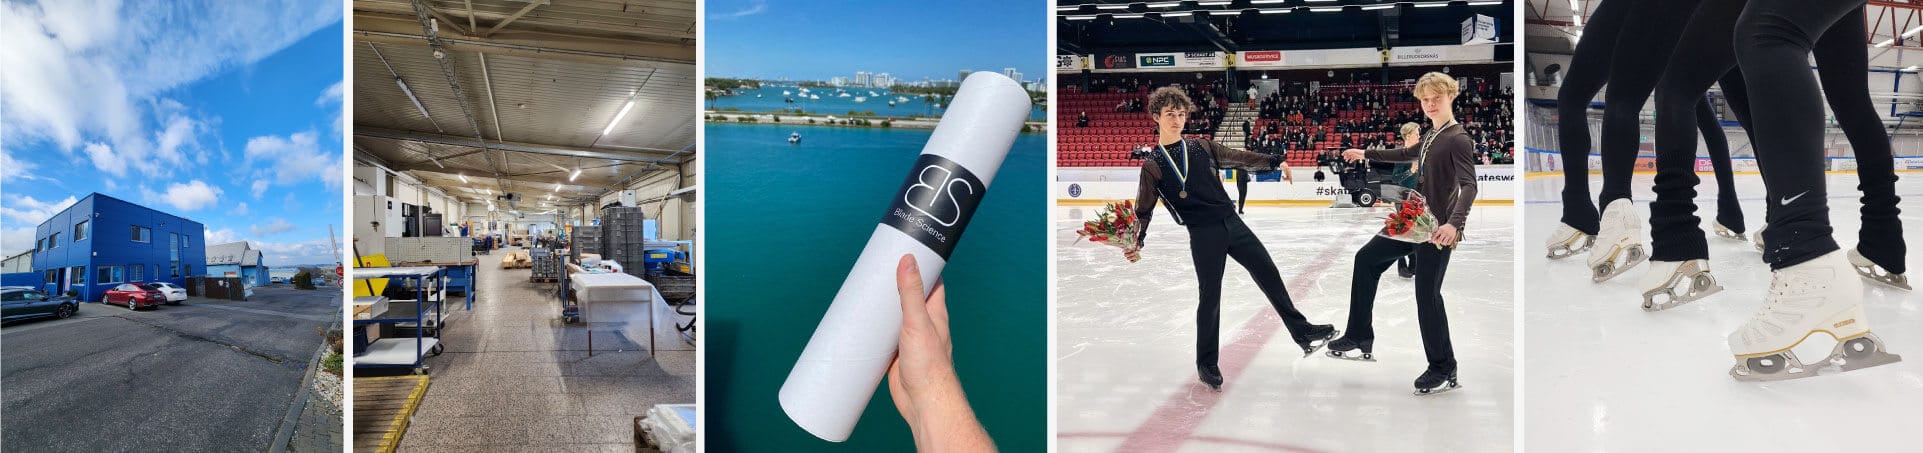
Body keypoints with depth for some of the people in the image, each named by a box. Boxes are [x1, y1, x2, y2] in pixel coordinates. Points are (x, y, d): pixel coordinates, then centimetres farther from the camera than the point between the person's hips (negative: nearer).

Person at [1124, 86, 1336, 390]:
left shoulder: (1201, 147, 10)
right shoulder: (1152, 166, -1)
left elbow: (1238, 158, 14)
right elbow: (1144, 210, 0)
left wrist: (1274, 162, 5)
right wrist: (1136, 242, -12)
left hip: (1232, 223, 4)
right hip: (1203, 234, -4)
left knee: (1268, 274, 7)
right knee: (1210, 297, -1)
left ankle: (1302, 332, 21)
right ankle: (1206, 364, 14)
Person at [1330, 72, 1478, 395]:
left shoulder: (1458, 139, -14)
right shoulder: (1431, 137, 12)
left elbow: (1469, 186, -25)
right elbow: (1407, 154, 33)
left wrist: (1454, 223, -41)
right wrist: (1367, 154, 41)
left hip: (1438, 229, -9)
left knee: (1427, 293, -6)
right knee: (1367, 259, 14)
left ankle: (1443, 370, 8)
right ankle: (1360, 337, 20)